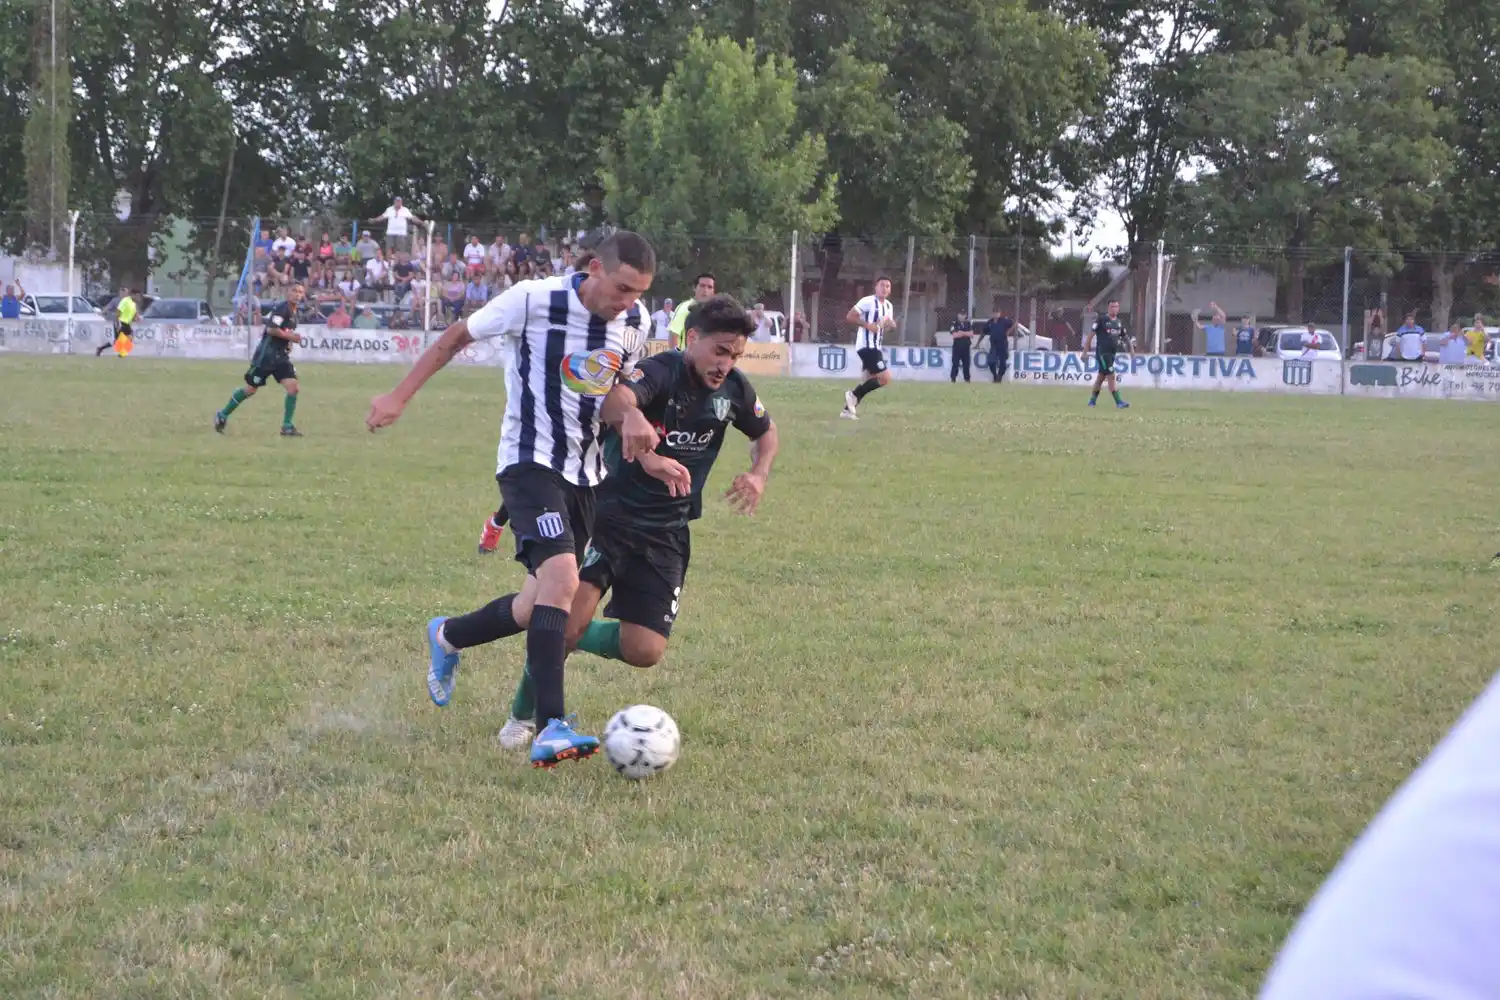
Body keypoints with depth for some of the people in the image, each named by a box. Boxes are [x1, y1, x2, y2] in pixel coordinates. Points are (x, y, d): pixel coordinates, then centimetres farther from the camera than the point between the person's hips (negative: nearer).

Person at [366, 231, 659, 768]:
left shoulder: (636, 322, 0)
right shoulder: (533, 300, -16)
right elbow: (456, 336, -2)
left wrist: (632, 419, -6)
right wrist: (399, 397, -1)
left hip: (585, 472, 7)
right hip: (530, 462, -7)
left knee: (545, 605, 12)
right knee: (561, 578, -27)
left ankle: (447, 638, 41)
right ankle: (551, 728, -31)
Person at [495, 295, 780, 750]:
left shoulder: (734, 389, 0)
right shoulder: (660, 373, -20)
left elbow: (765, 431, 23)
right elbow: (617, 401, -45)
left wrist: (759, 474, 1)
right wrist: (649, 457, -62)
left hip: (668, 533, 5)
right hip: (610, 516, -5)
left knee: (645, 652, -6)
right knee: (572, 613, -22)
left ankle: (567, 638, 26)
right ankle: (523, 715, 4)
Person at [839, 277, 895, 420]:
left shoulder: (889, 306, 15)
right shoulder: (868, 301, -12)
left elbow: (891, 325, 25)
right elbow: (850, 316, -15)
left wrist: (891, 324, 1)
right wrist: (867, 325, -22)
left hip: (875, 347, 10)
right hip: (867, 346, -10)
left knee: (870, 380, 13)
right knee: (885, 378, -13)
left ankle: (848, 409, 16)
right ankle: (854, 395, -6)